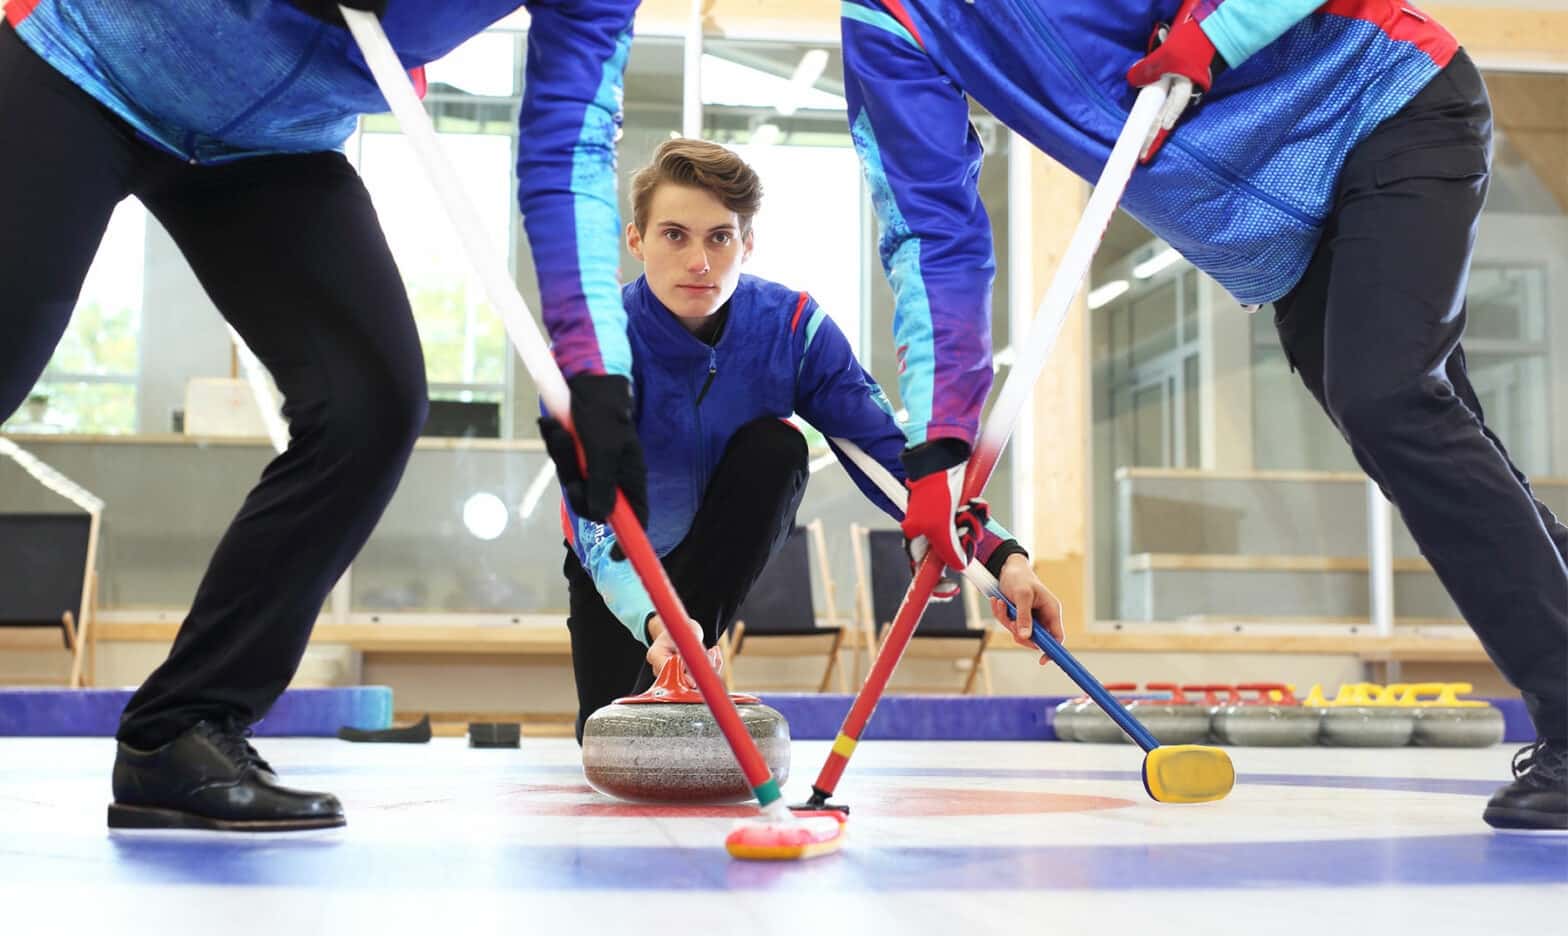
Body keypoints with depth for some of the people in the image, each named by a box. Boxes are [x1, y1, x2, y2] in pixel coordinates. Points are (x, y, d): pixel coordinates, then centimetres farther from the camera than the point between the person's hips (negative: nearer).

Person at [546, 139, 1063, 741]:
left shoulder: (792, 327, -24)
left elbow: (888, 455, -27)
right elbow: (595, 515, -39)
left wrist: (1001, 556, -42)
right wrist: (656, 620, -59)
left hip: (725, 544, 2)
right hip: (624, 566, -1)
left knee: (775, 447, -30)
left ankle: (674, 674, -17)